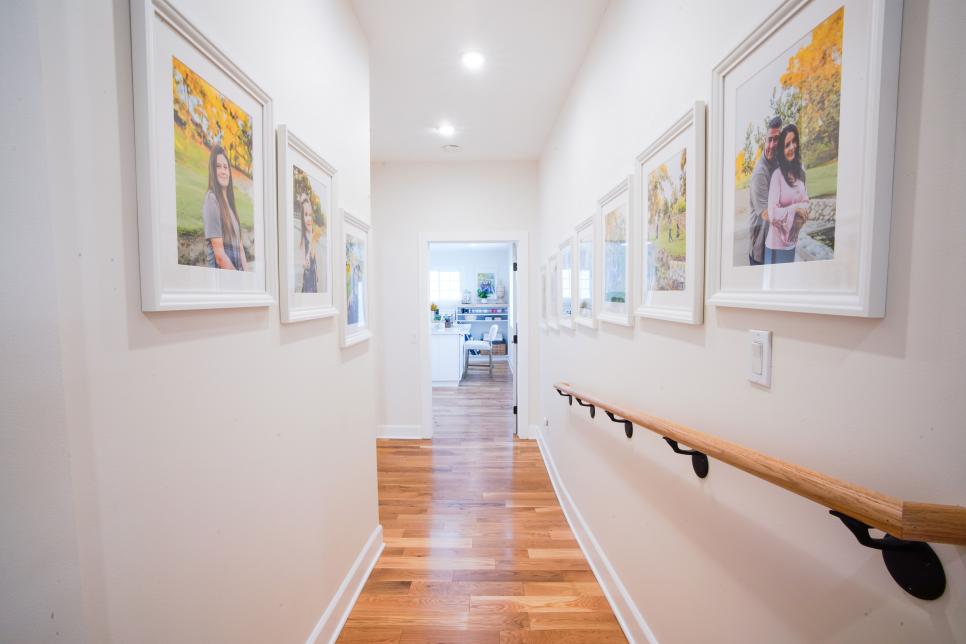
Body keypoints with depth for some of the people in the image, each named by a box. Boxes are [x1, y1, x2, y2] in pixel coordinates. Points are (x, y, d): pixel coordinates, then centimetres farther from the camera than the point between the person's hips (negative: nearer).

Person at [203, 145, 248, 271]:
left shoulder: (230, 201, 17)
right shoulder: (211, 199, -6)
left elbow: (239, 247, 13)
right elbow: (219, 255, -14)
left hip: (237, 268, 7)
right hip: (220, 272, -7)